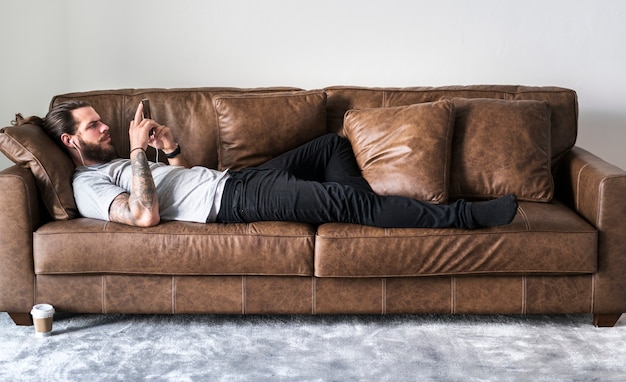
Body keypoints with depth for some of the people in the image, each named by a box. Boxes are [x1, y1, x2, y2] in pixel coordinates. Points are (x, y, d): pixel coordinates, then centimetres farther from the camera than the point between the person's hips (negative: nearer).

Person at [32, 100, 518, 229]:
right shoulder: (89, 186, -4)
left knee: (333, 144, 15)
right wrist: (139, 150, -18)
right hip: (233, 200, -10)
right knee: (346, 198, -20)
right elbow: (146, 214, -24)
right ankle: (465, 215, -15)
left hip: (238, 179, 10)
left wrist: (171, 149, 8)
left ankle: (367, 219, 11)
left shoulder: (118, 164, 24)